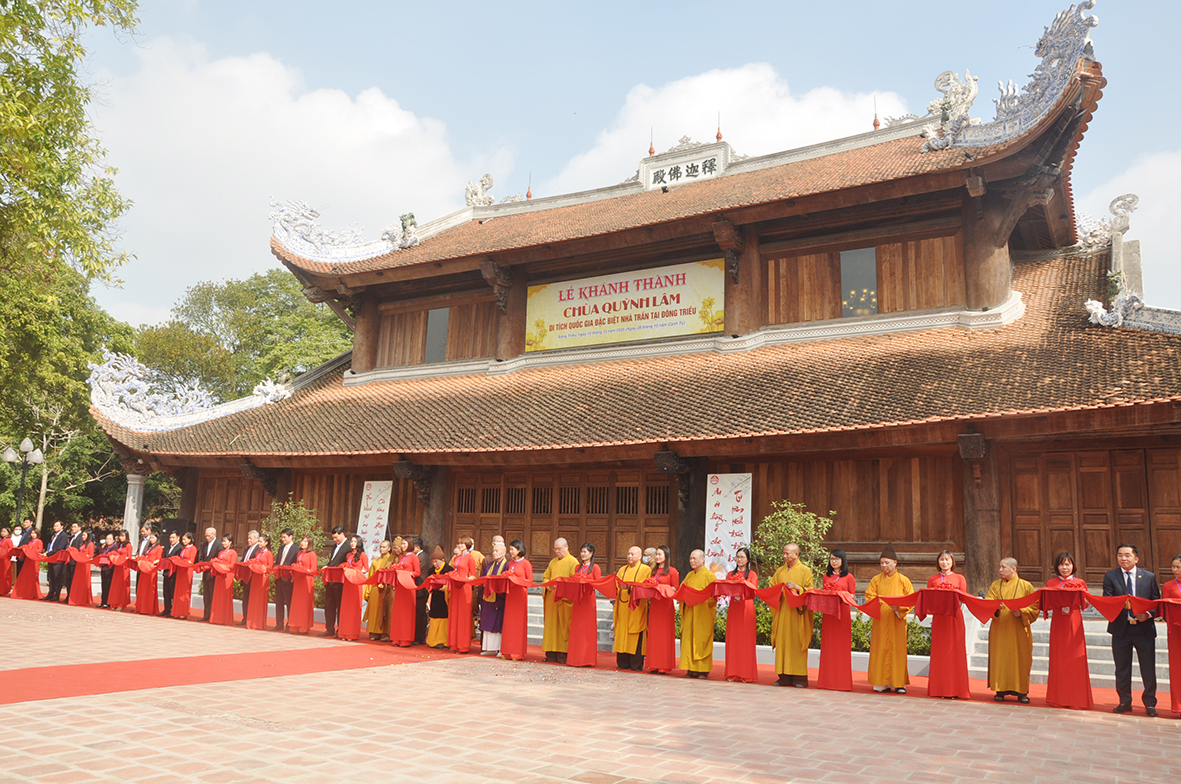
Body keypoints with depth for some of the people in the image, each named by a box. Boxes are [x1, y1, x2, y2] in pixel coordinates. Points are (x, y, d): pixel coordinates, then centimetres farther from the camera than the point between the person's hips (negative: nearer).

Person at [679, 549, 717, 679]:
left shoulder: (709, 575, -2)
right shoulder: (689, 575, 17)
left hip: (703, 613, -6)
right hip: (689, 612, 6)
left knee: (701, 640, -5)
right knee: (689, 638, 3)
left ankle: (703, 670, 1)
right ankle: (692, 669, 8)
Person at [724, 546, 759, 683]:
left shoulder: (752, 574, 6)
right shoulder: (731, 574, 16)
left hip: (746, 607, -3)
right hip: (733, 607, 3)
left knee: (745, 640, -4)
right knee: (732, 640, 1)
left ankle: (746, 674, 0)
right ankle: (733, 673, 6)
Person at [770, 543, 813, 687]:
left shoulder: (805, 571, 2)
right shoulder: (780, 571, 15)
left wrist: (796, 587, -17)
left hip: (797, 611, -4)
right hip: (782, 610, 4)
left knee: (796, 642, -5)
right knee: (783, 642, 2)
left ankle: (799, 677, 0)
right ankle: (784, 676, 6)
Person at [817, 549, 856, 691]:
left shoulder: (849, 577, 2)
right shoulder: (826, 576, 15)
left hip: (842, 612, -4)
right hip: (828, 612, 4)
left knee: (841, 646, -3)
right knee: (828, 645, 4)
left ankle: (841, 681, 3)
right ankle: (828, 680, 10)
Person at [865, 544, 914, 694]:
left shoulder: (903, 580, 4)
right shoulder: (876, 580, 10)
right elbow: (869, 596, 6)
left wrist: (899, 606, -17)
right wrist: (875, 602, -15)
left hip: (897, 621, -2)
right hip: (880, 620, 2)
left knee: (897, 649, -2)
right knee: (880, 650, 0)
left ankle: (899, 683, 6)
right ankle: (882, 683, 6)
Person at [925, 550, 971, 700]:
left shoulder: (959, 578, 9)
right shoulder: (932, 579, 14)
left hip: (954, 616, -2)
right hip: (938, 617, 2)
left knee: (955, 650, -4)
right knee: (939, 651, 0)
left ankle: (955, 688, 1)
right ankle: (939, 688, 5)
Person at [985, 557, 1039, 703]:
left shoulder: (1026, 586, 3)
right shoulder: (995, 586, 10)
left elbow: (1034, 606, 0)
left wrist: (1022, 612, -16)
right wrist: (994, 608, -18)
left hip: (1019, 630, -2)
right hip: (1000, 629, 2)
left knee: (1020, 658, -1)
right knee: (1000, 658, 0)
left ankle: (1021, 691, 9)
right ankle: (1001, 689, 8)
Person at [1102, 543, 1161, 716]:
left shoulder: (1149, 577, 6)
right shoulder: (1110, 577, 3)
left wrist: (1148, 614, -14)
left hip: (1144, 628, 0)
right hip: (1121, 628, 0)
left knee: (1148, 668, 2)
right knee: (1122, 669, 8)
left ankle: (1149, 703, 17)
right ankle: (1124, 702, 19)